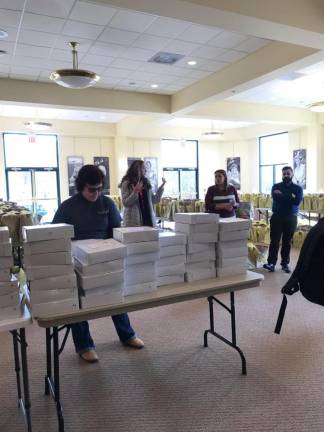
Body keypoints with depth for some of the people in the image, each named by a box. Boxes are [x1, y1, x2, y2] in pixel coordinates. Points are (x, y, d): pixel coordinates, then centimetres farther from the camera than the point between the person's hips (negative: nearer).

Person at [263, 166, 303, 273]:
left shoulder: (298, 188, 5)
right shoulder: (276, 186, 4)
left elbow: (297, 201, -12)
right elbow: (275, 197, -15)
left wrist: (282, 195, -13)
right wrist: (290, 197, -14)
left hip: (291, 218, 1)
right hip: (277, 217, -1)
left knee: (287, 241, 6)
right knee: (274, 240, -5)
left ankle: (285, 263, 15)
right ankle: (271, 263, -4)